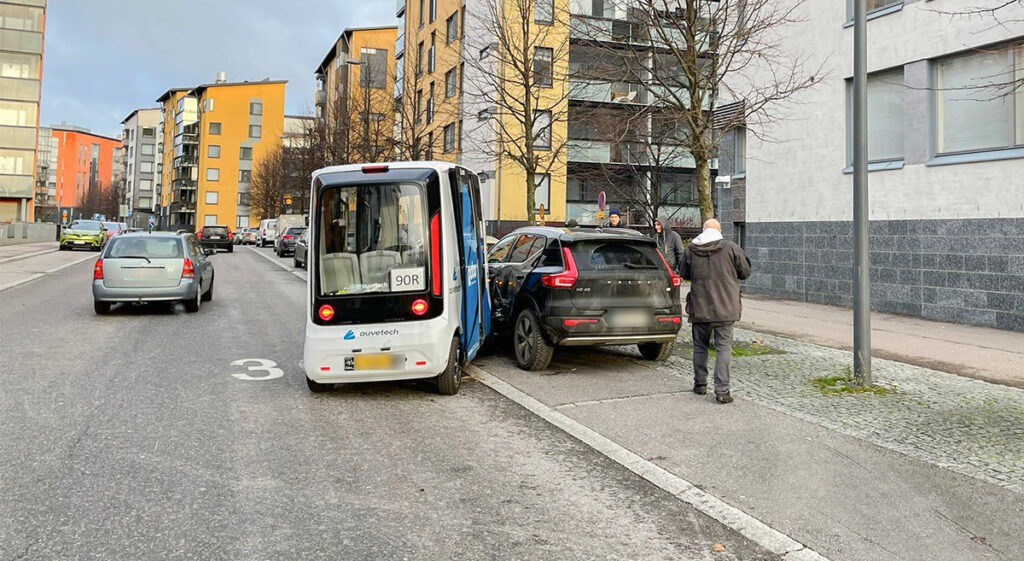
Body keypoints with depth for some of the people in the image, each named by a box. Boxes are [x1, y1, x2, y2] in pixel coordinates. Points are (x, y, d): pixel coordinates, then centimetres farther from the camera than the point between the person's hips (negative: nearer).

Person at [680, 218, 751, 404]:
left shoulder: (690, 250, 0)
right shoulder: (731, 248, -5)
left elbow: (685, 275, 12)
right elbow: (745, 272, 4)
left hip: (699, 307, 2)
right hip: (725, 308, -2)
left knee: (700, 347, 16)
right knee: (724, 348, 1)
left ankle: (700, 384, 26)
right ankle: (722, 390, -5)